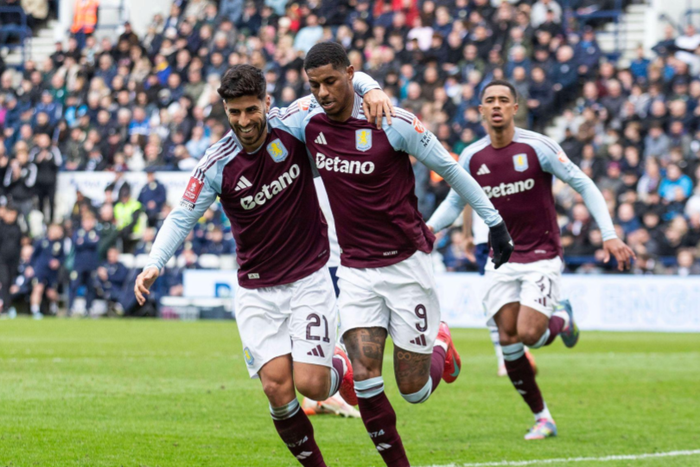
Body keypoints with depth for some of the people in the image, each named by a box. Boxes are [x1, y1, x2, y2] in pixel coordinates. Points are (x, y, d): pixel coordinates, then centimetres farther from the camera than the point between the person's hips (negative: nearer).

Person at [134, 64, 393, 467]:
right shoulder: (217, 165, -10)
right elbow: (183, 217, -2)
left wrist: (371, 88, -22)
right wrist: (154, 264, -15)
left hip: (309, 279, -1)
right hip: (257, 292, 1)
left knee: (311, 385, -10)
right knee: (277, 387, -13)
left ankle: (343, 369, 27)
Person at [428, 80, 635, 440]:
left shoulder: (537, 147, -12)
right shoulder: (472, 158, -1)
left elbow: (583, 185, -7)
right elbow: (454, 201, 14)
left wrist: (609, 235, -13)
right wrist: (429, 227, -7)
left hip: (541, 255, -4)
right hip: (501, 259, 4)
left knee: (528, 335, -17)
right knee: (508, 341, -3)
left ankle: (562, 321, 19)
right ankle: (542, 419, 11)